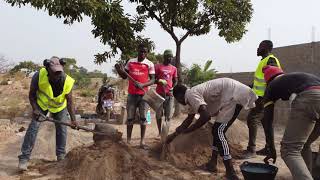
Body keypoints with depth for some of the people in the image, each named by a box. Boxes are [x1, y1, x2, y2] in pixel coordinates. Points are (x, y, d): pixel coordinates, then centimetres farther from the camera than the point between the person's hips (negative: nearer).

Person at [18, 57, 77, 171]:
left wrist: (73, 119, -30)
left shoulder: (67, 81, -31)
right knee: (33, 127, -9)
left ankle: (61, 156, 16)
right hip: (41, 104, -1)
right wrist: (35, 109, -30)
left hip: (60, 106, 1)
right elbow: (32, 94, -16)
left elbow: (69, 102, -23)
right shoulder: (39, 76, -31)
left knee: (62, 129, -1)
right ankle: (24, 158, -3)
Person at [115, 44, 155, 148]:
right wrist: (119, 70, -5)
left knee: (143, 117, 2)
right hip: (132, 94, 2)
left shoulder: (150, 64, -1)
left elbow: (152, 80, -3)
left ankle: (142, 140, 8)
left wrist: (142, 84, -20)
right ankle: (128, 140, 11)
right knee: (130, 117, 5)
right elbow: (124, 76, 15)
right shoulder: (130, 62, 7)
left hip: (143, 94, -2)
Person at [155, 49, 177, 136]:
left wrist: (172, 88, -2)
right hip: (159, 93, -2)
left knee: (168, 115, 3)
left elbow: (175, 81, 17)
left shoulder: (174, 68, 13)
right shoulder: (158, 66, 3)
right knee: (159, 114, 2)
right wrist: (159, 81, -17)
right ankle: (160, 132, 12)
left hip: (169, 94, 2)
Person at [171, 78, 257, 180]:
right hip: (233, 95, 11)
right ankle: (212, 163, 24)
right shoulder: (194, 94, 18)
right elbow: (189, 119, 32)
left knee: (219, 131, -11)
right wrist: (174, 134, 40)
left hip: (235, 94, -11)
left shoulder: (191, 94, -13)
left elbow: (206, 116, -28)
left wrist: (186, 131, -16)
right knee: (217, 130, 16)